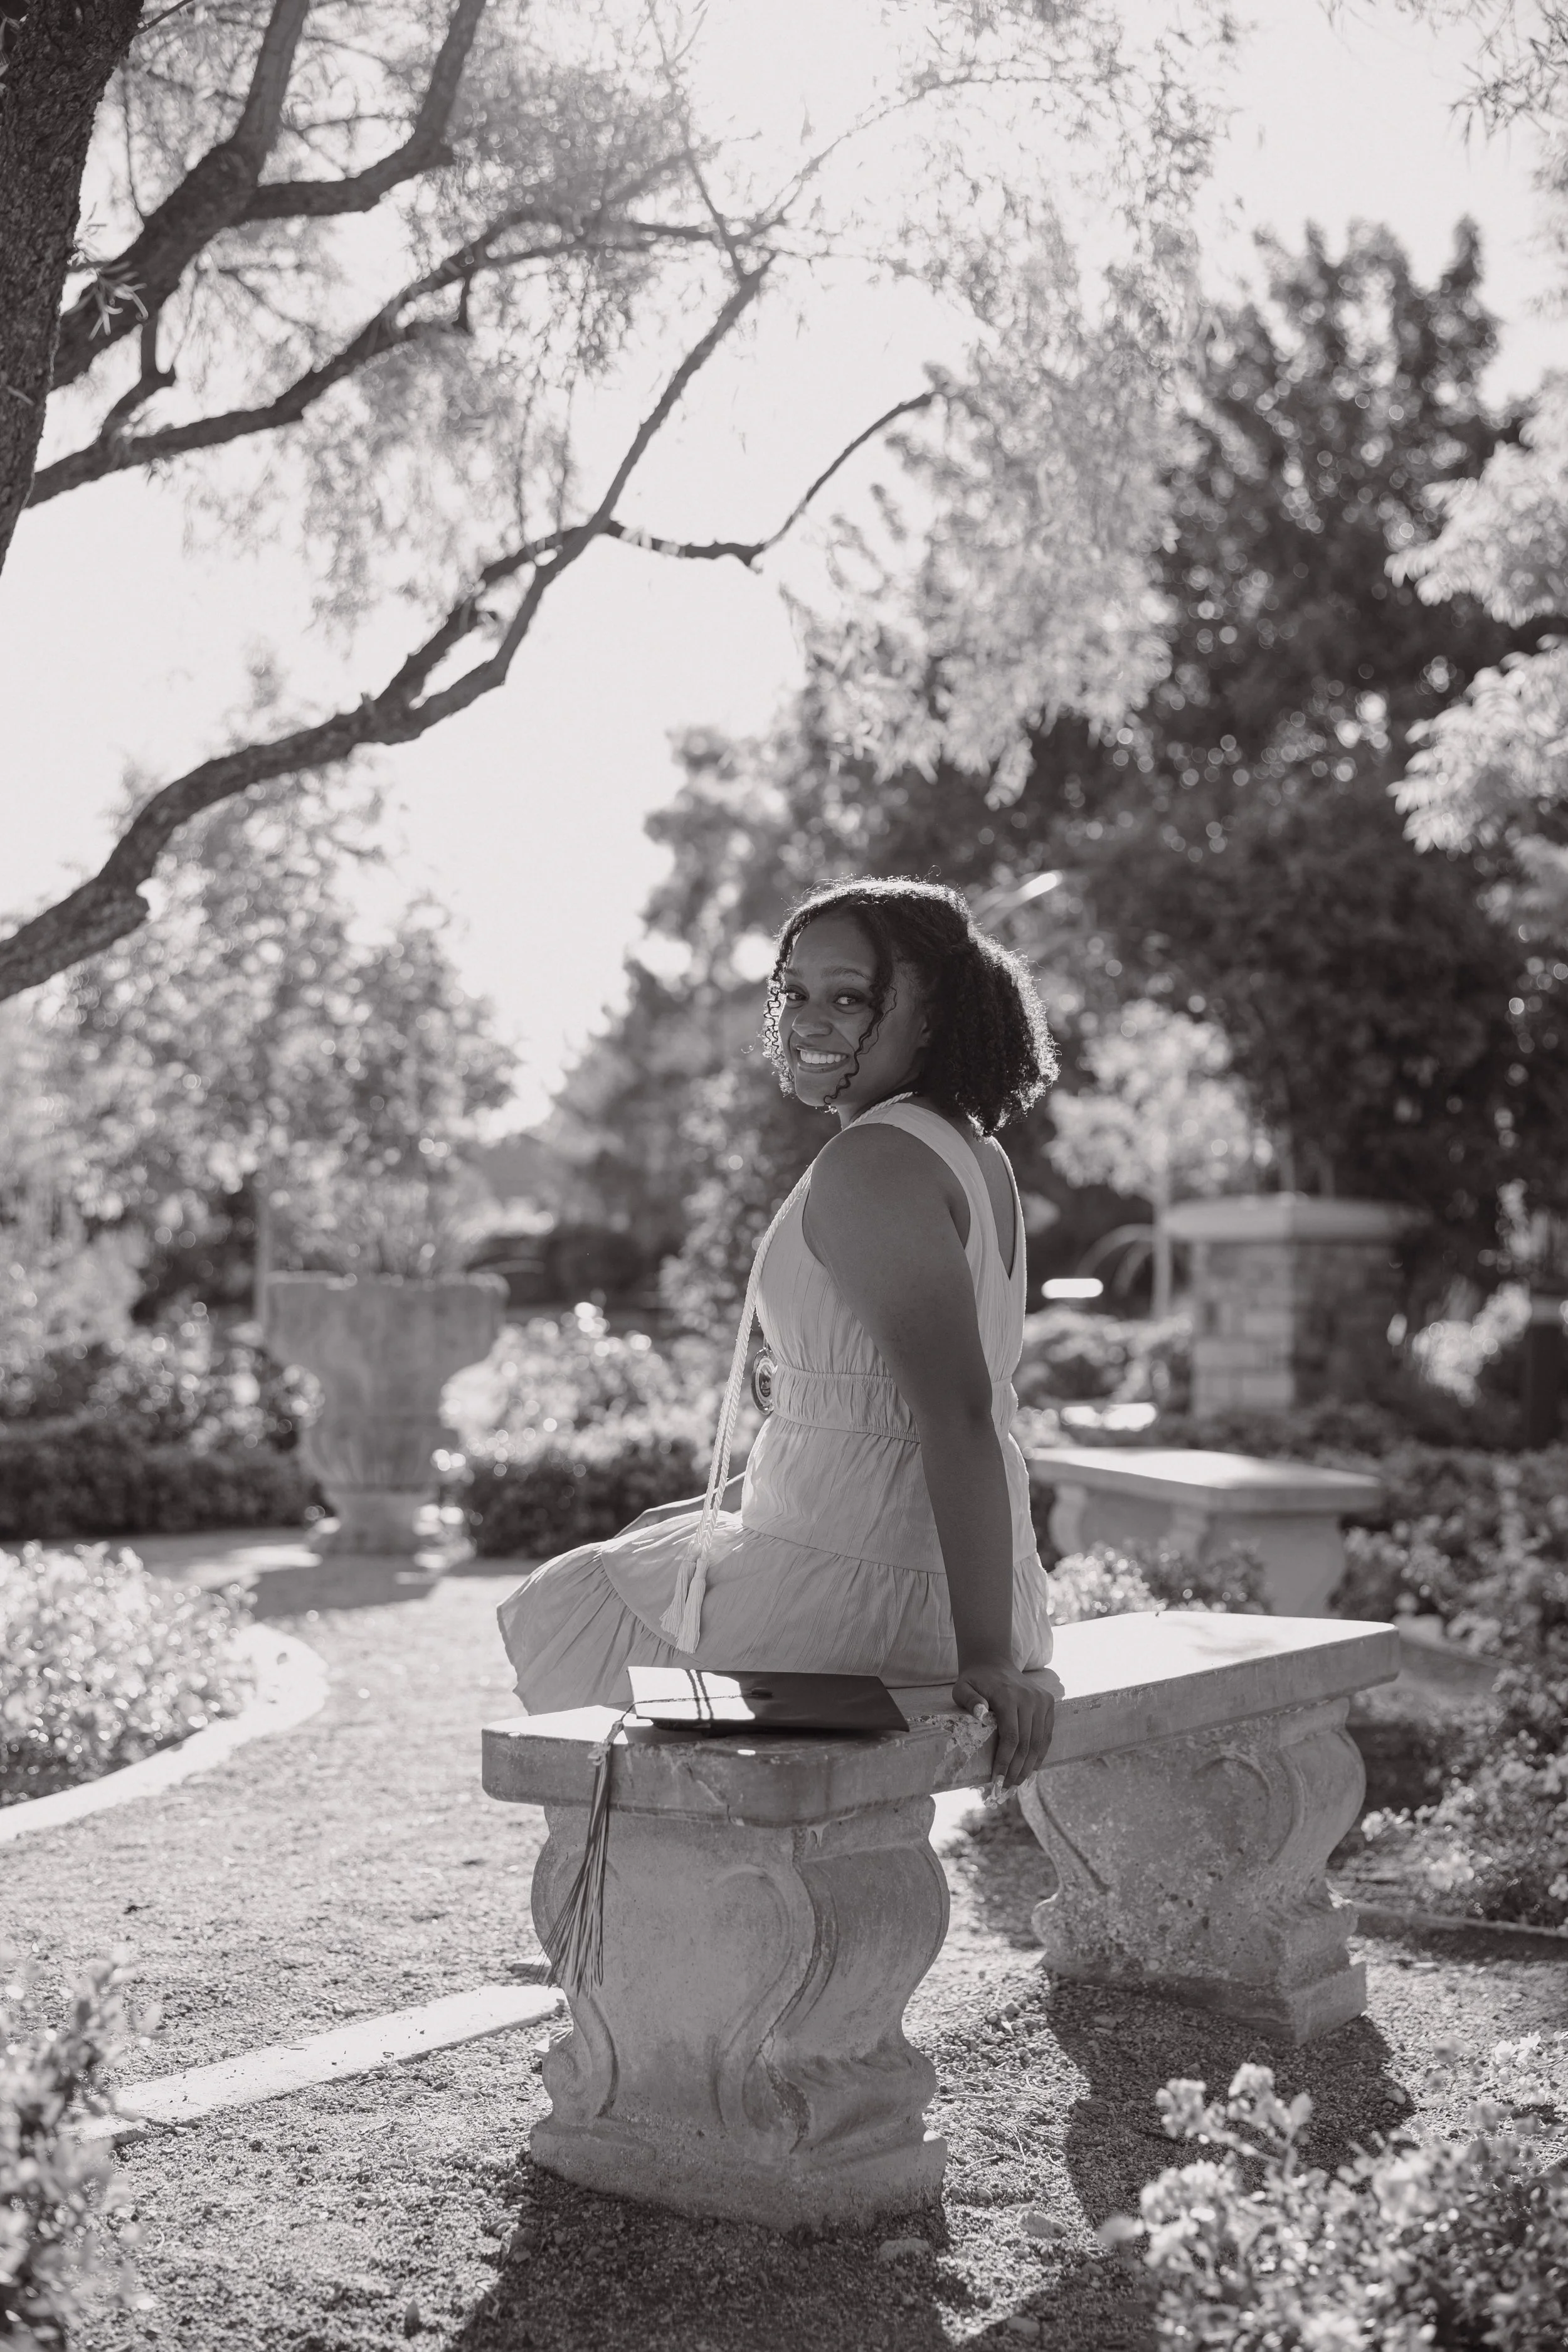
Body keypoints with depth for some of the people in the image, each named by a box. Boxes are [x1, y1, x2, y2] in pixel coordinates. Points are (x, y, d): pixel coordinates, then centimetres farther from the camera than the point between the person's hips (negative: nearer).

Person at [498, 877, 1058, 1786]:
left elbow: (959, 1416, -29)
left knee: (562, 1611, 17)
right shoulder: (974, 1153, 8)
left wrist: (988, 1654, -28)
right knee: (653, 1537, 33)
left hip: (859, 1597, -9)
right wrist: (749, 1495, 24)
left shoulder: (870, 1165, -22)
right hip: (943, 1581, 9)